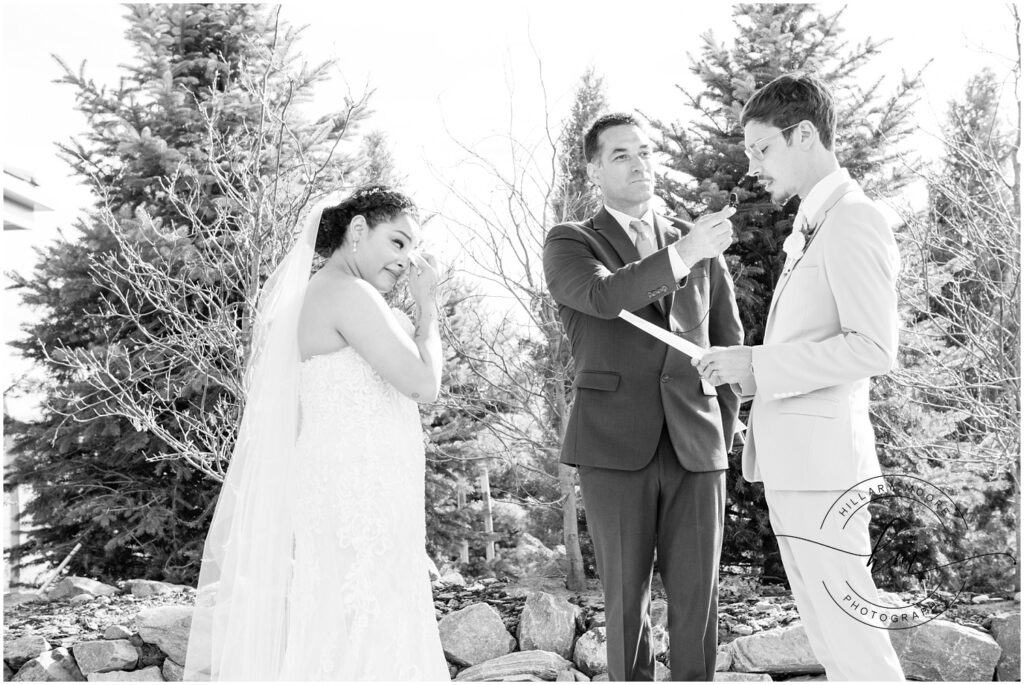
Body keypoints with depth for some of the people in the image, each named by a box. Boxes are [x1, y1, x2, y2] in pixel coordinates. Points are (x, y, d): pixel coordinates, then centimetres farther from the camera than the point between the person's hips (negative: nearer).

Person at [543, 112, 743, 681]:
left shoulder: (698, 244, 16)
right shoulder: (568, 244, 5)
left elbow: (729, 342, 21)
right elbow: (604, 296, -18)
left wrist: (720, 431, 14)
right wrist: (684, 254, -28)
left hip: (694, 448, 3)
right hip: (614, 448, -2)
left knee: (697, 597, 0)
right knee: (626, 597, 3)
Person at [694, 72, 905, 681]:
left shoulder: (853, 221, -11)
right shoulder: (810, 230, 19)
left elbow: (875, 350, -20)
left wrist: (757, 365, -17)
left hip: (821, 463, -10)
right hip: (789, 463, 10)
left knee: (852, 636, -5)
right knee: (828, 636, 15)